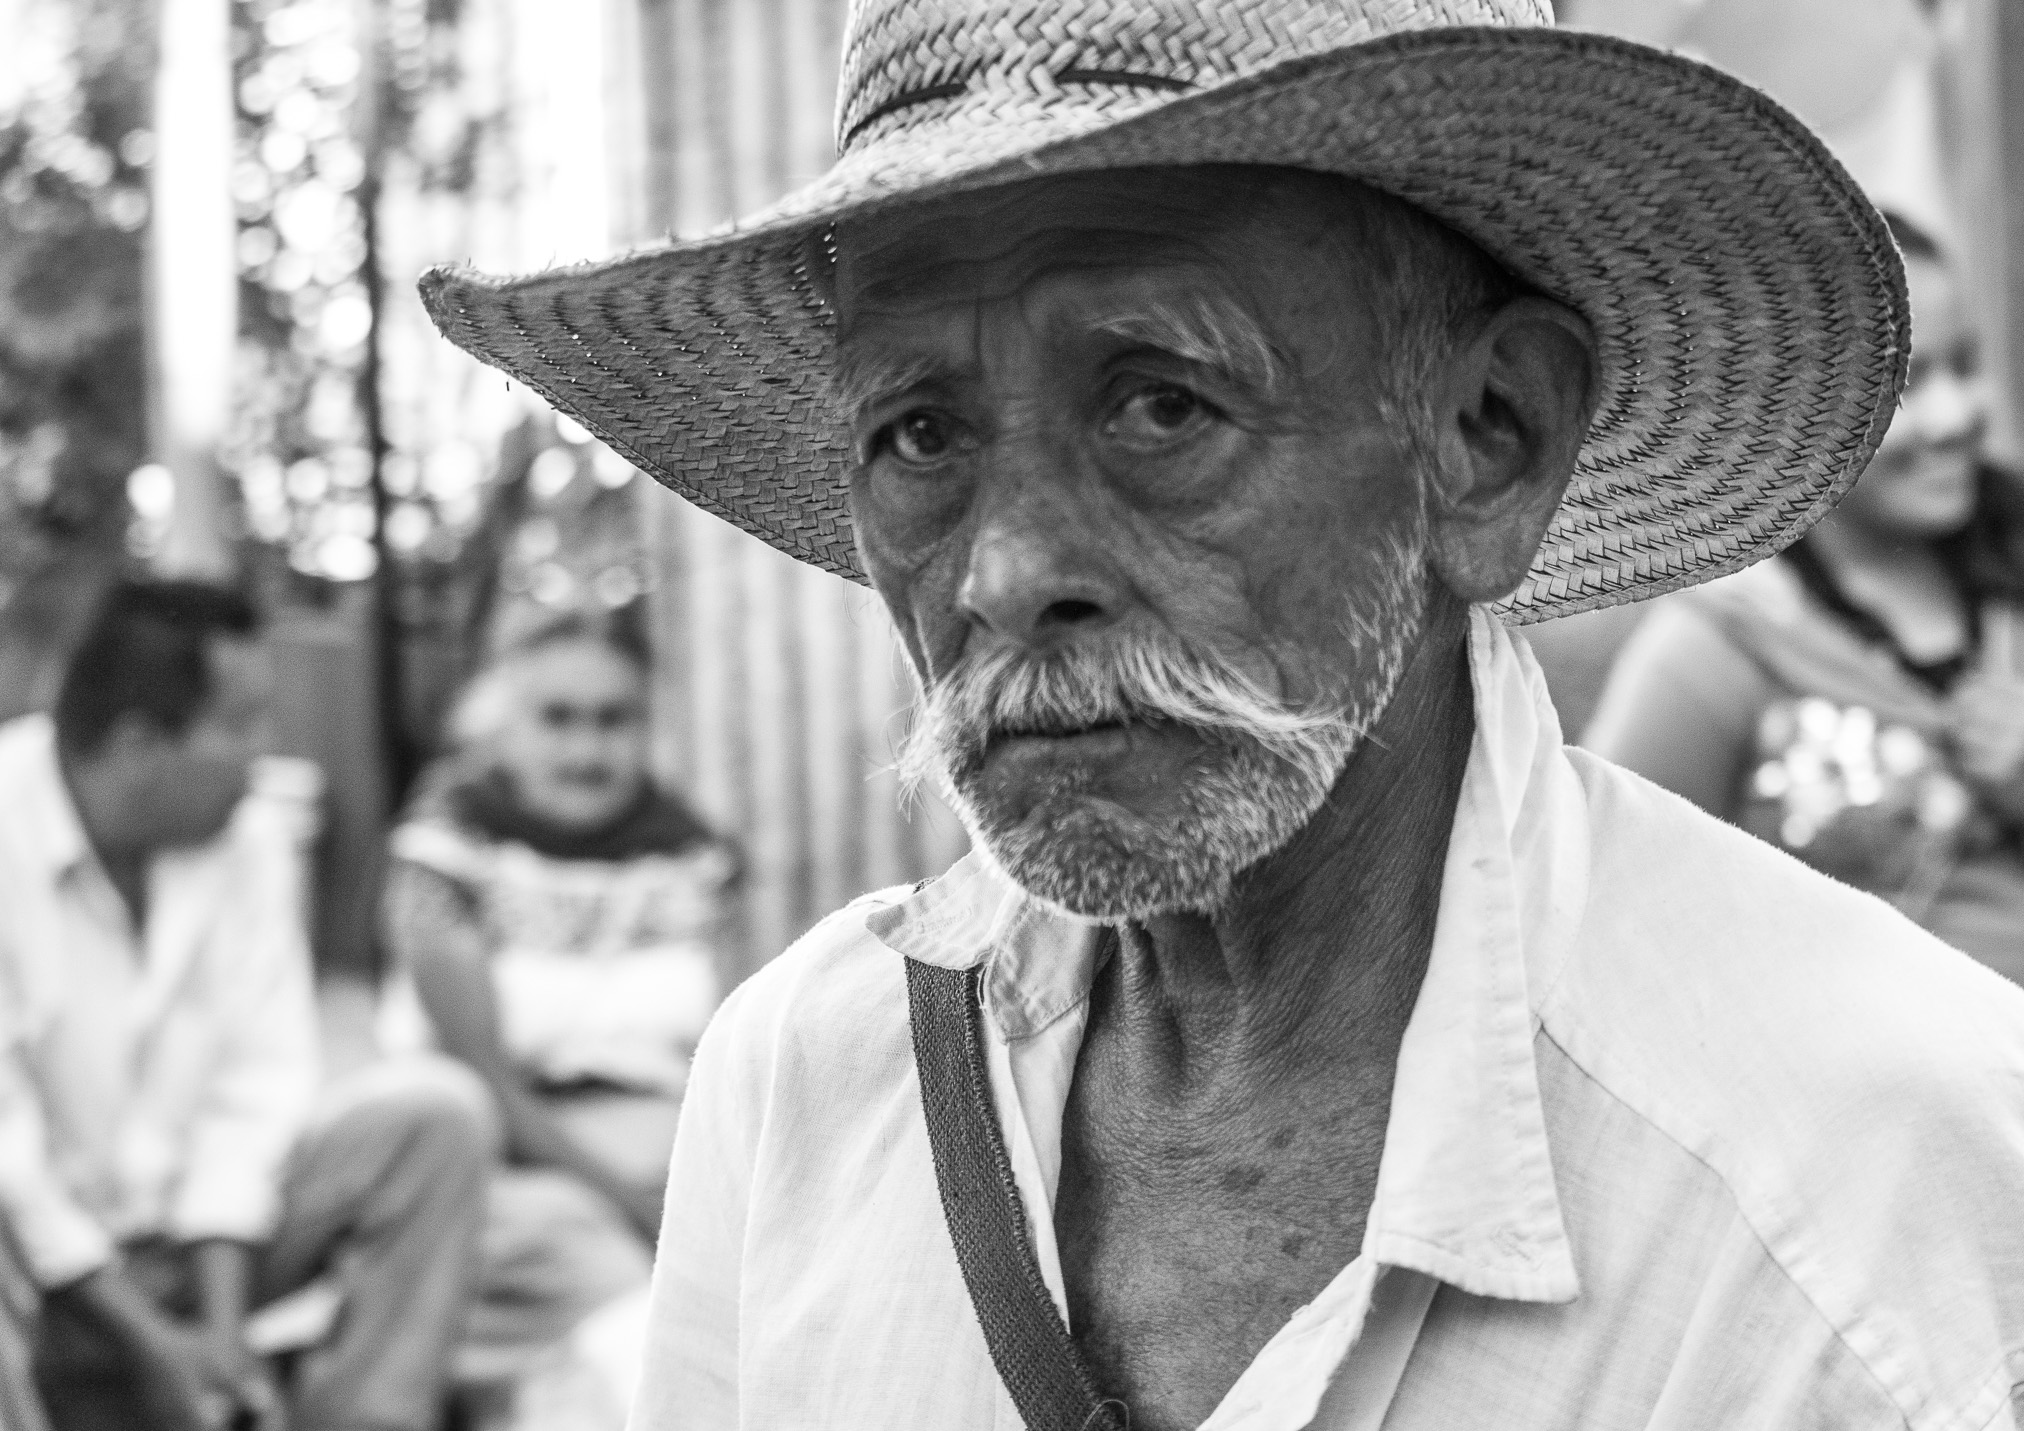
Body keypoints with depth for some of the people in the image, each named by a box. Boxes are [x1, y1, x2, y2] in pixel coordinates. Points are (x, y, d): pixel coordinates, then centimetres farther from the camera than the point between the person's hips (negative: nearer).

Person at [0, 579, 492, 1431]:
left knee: (433, 1113, -12)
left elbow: (256, 1075, -2)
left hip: (194, 1229, 6)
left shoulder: (250, 836, 1)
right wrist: (149, 1340, -19)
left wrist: (221, 1317, -13)